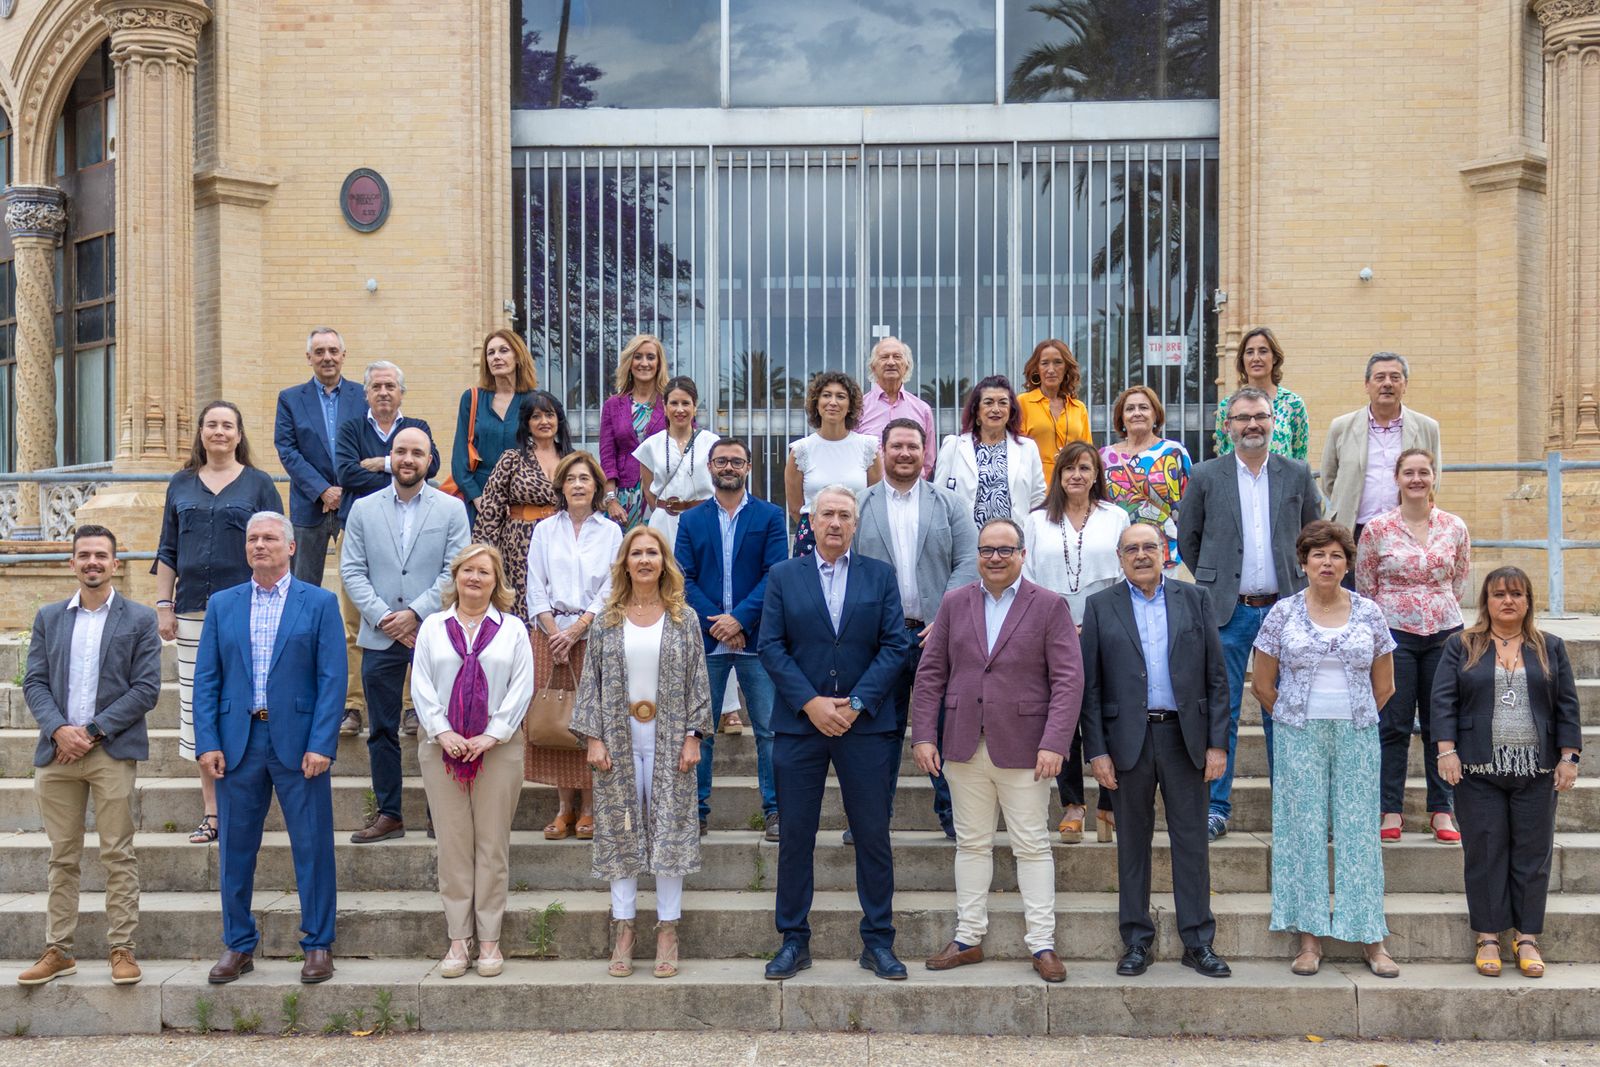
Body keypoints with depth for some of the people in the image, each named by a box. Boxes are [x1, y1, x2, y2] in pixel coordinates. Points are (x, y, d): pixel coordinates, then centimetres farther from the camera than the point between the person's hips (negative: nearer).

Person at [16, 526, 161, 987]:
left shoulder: (139, 619, 3)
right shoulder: (48, 618, 13)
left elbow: (146, 689, -3)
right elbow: (34, 682, 7)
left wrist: (93, 731, -11)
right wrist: (58, 730, -10)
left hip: (112, 752, -3)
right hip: (57, 750, 3)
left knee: (118, 855, -1)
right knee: (62, 858, 8)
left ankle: (122, 950, 5)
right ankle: (59, 951, 15)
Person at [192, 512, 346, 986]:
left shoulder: (320, 603, 2)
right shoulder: (222, 605, 11)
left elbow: (332, 679, -3)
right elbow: (206, 679, 8)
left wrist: (321, 744, -11)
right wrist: (207, 743, -3)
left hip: (298, 743, -3)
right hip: (237, 743, 3)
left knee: (313, 848, 1)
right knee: (235, 849, 9)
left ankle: (318, 945, 13)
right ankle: (238, 946, 22)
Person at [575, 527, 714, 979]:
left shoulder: (684, 619, 4)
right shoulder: (608, 620, 5)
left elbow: (697, 681, 2)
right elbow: (592, 680, 4)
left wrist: (693, 735, -5)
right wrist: (593, 737, -4)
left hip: (668, 742, -1)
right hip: (619, 740, 1)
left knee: (671, 829, 0)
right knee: (620, 832, 4)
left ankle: (667, 930, 10)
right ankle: (623, 930, 12)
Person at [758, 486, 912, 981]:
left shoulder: (880, 575, 6)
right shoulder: (783, 576, 7)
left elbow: (895, 645, 0)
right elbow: (771, 646, 0)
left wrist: (856, 704, -10)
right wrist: (811, 703, -11)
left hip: (865, 725, 0)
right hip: (799, 723, 0)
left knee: (874, 837, 4)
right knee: (795, 837, 5)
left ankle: (878, 941, 15)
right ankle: (794, 941, 15)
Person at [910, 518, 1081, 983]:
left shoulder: (1050, 606, -1)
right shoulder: (954, 604, 8)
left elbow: (1069, 679, -6)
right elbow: (930, 674, 8)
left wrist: (1054, 743, -15)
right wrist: (923, 735, 0)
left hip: (1022, 748, -3)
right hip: (964, 747, 3)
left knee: (1033, 846, 2)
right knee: (971, 843, 11)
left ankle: (1042, 945, 10)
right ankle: (968, 938, 20)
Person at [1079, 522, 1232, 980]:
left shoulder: (1194, 599, 6)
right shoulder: (1101, 607, 4)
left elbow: (1216, 677, 5)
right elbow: (1090, 685, 1)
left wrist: (1217, 743, -1)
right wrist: (1096, 750, -5)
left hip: (1184, 736, 1)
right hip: (1129, 739, 0)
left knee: (1191, 839, 4)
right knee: (1132, 842, 7)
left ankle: (1197, 941, 14)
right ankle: (1136, 941, 17)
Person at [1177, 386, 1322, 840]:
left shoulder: (1297, 475, 6)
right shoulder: (1206, 476, 2)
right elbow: (1187, 536, 11)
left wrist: (1298, 581, 10)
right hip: (1227, 611, -1)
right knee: (1220, 710, 0)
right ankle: (1216, 805, 9)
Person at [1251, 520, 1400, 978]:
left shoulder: (1369, 613, 4)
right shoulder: (1283, 613, 0)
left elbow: (1384, 686, 12)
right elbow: (1262, 685, 5)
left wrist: (1355, 719, 10)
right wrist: (1296, 720, 8)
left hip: (1357, 737, 1)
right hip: (1299, 738, -1)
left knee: (1359, 831, 3)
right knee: (1305, 830, 2)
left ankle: (1372, 941, 11)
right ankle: (1310, 939, 10)